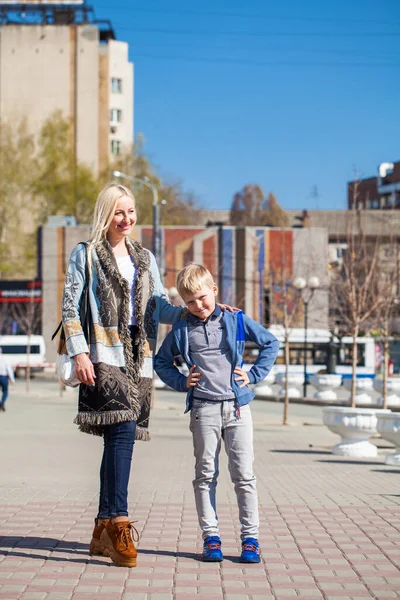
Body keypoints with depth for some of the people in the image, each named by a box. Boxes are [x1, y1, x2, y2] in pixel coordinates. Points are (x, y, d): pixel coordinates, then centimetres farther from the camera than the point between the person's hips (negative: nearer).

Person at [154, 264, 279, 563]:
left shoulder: (236, 321, 4)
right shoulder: (182, 330, 6)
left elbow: (271, 343, 13)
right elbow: (161, 361, 19)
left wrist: (254, 374, 4)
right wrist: (181, 381, 3)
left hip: (237, 406, -1)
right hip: (203, 408, 1)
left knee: (244, 474, -1)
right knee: (206, 475, 4)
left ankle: (250, 538, 4)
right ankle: (211, 537, 10)